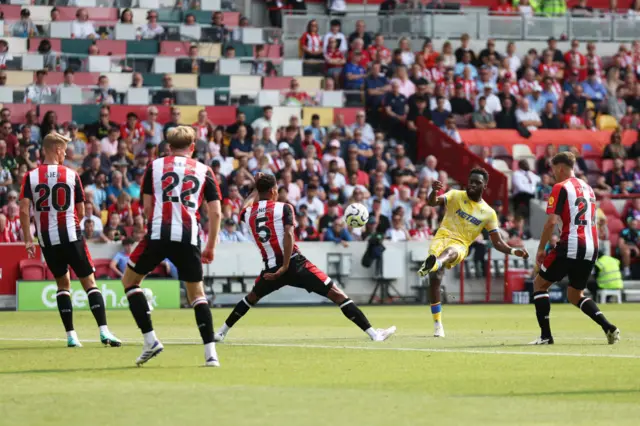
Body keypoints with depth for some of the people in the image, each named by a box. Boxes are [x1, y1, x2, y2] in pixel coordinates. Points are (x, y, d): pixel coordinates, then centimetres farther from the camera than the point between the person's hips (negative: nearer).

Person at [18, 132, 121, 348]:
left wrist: (28, 239, -1)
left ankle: (70, 334, 11)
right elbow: (81, 212, 2)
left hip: (47, 239, 3)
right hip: (70, 235, -2)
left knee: (62, 283, 17)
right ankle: (104, 331, -10)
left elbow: (24, 210, -7)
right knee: (89, 282, 2)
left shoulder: (30, 177, 1)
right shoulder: (71, 175, -2)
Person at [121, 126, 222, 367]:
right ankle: (211, 353, 4)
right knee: (197, 293, 15)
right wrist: (211, 247, 19)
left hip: (158, 235, -1)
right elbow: (216, 213, 10)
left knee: (129, 280, 18)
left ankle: (150, 340, 6)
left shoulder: (155, 166, 13)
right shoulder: (204, 171, 14)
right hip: (189, 238, 1)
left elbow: (147, 207, 10)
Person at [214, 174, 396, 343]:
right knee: (338, 295, -3)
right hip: (295, 264, -4)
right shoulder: (283, 208, -2)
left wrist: (257, 189, 42)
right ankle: (373, 333, -11)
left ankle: (221, 332, 36)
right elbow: (288, 235, -16)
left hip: (271, 269, 4)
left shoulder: (248, 214, 9)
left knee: (251, 297, 35)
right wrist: (285, 267, -17)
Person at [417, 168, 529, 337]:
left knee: (450, 251, -38)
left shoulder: (489, 213, 10)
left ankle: (431, 264, -77)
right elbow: (432, 203, -9)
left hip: (460, 245, -1)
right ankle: (437, 324, -5)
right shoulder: (455, 196, 8)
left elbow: (497, 242, 12)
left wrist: (513, 251, -6)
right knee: (434, 279, -19)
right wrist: (434, 191, -31)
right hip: (442, 238, 1)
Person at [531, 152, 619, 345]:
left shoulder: (561, 187, -6)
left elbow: (552, 222, -14)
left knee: (539, 284, 10)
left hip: (570, 247, -7)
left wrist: (541, 249, -5)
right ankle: (609, 328, 1)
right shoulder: (587, 188, 18)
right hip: (591, 248, 7)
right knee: (575, 295, 20)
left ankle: (546, 335, 0)